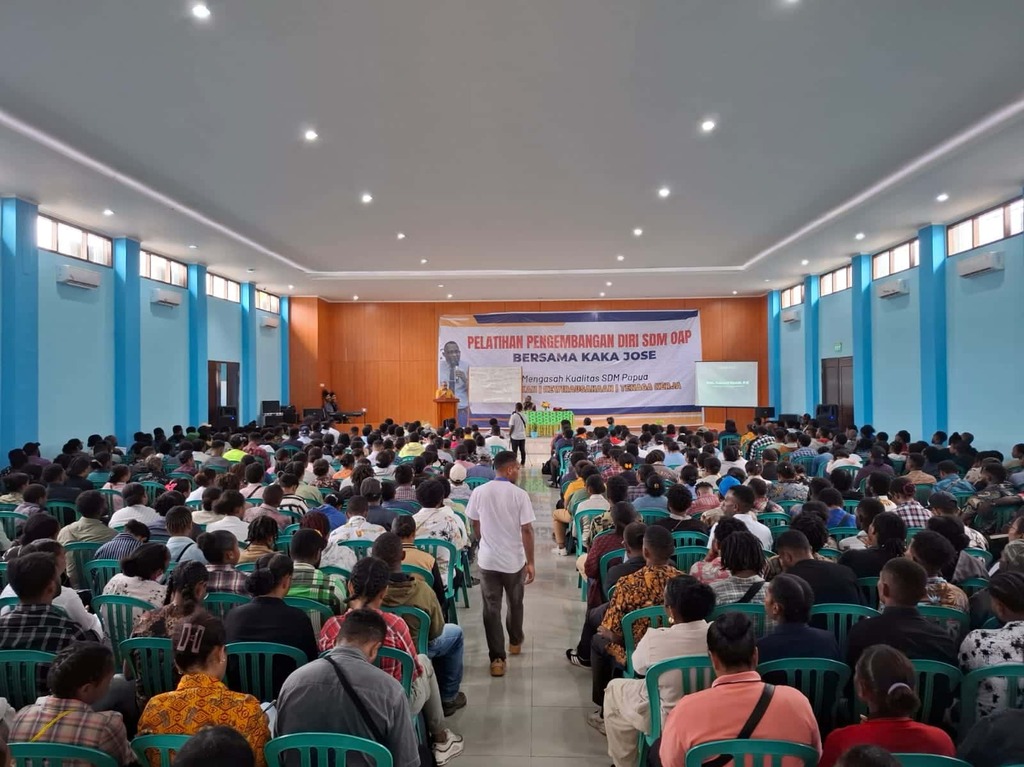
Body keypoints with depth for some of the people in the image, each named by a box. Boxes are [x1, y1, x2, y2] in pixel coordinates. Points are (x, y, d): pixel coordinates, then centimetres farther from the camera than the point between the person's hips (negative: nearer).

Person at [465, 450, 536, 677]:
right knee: (515, 603, 21)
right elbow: (527, 531, -15)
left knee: (491, 609, 8)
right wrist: (530, 562, -6)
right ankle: (515, 642, 41)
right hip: (514, 560, -1)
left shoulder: (479, 492, -5)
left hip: (487, 559, 1)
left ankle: (497, 658, 8)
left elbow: (475, 526, 6)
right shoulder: (519, 494, -15)